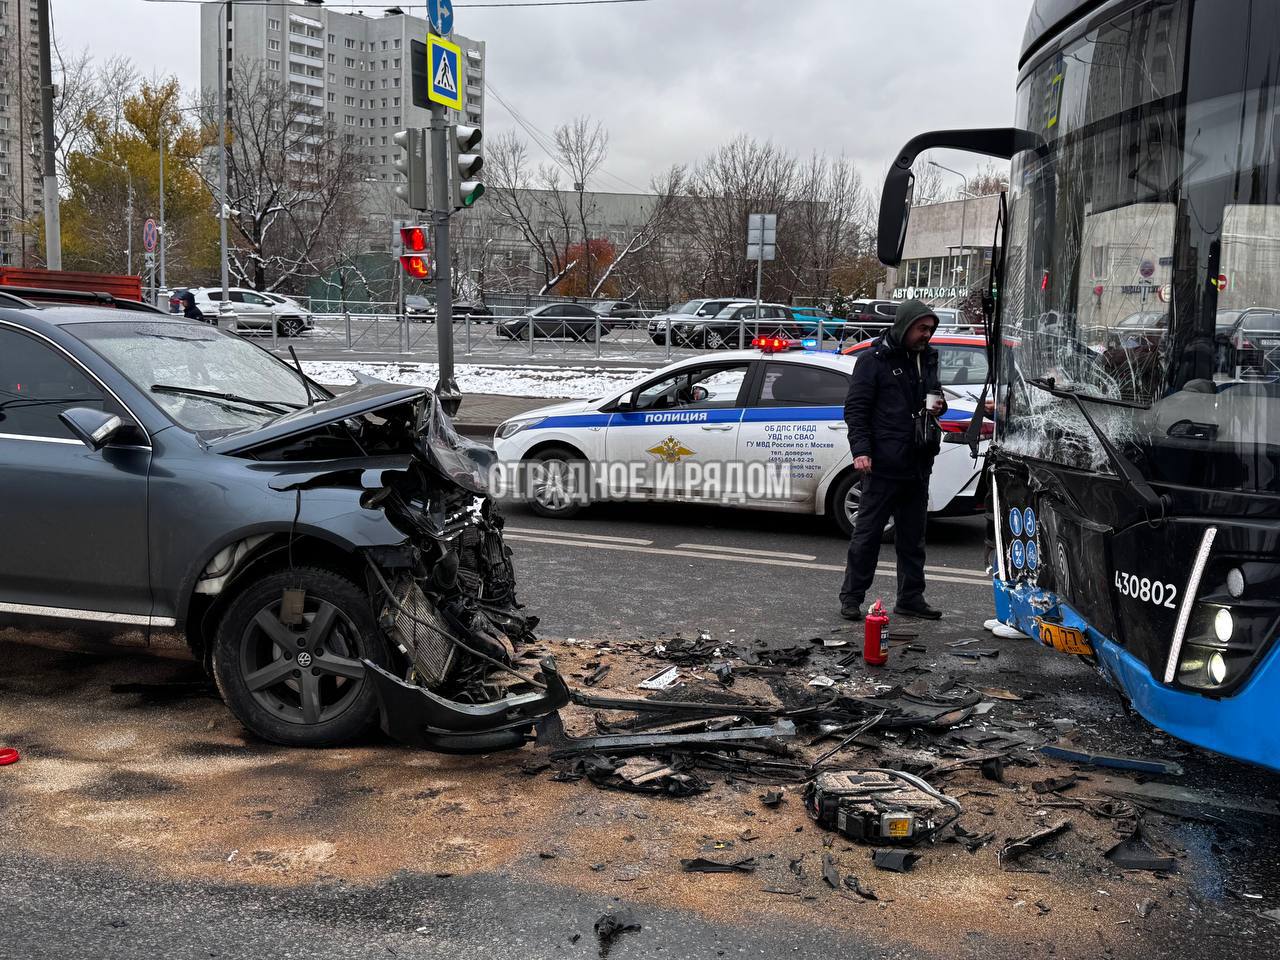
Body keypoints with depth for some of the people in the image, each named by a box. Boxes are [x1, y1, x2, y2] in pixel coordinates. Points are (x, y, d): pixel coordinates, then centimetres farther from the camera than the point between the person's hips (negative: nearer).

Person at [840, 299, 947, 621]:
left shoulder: (927, 359, 16)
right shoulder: (874, 359, -5)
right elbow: (855, 407, -8)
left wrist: (939, 406, 5)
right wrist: (861, 449, -18)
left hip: (918, 464, 7)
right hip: (884, 464, -7)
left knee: (913, 535, 12)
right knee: (867, 533, -1)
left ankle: (910, 598, 21)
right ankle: (851, 597, 7)